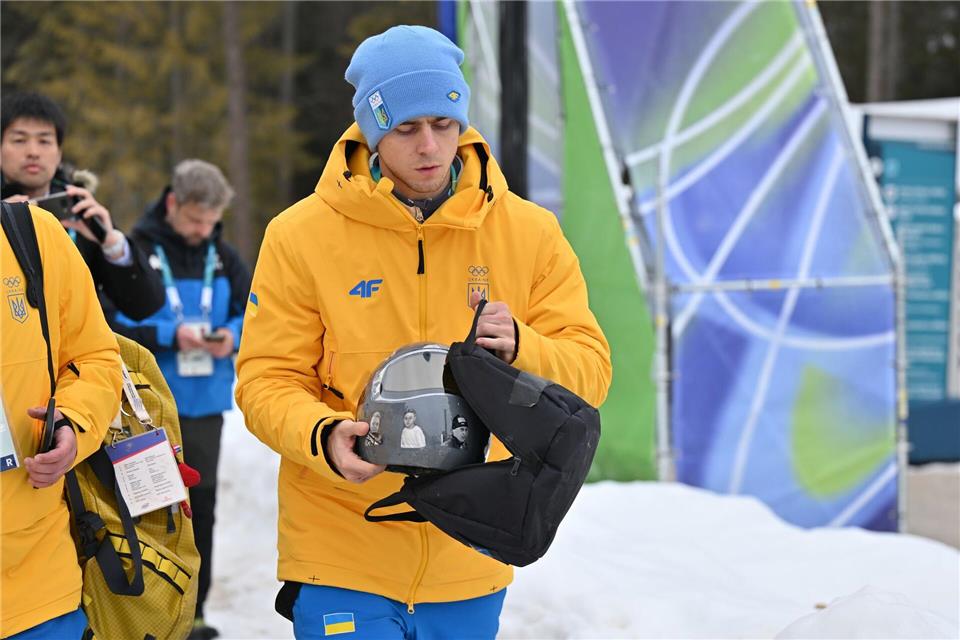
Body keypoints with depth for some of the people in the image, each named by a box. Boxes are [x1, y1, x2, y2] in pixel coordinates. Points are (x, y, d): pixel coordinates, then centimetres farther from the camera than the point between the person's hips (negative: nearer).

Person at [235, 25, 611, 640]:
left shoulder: (529, 232, 0)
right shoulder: (300, 235, -5)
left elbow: (589, 368, -1)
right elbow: (267, 380, -3)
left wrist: (520, 348, -22)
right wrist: (323, 436, -23)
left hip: (469, 565, 3)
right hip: (341, 559, -2)